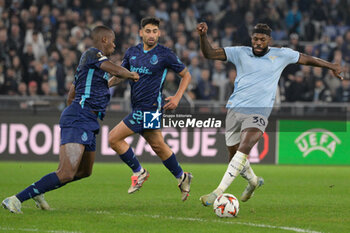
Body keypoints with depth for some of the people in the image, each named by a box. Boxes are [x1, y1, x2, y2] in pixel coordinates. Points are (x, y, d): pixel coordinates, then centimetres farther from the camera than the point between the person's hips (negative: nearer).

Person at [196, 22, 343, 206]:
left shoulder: (281, 55, 5)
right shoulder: (240, 53, 5)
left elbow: (307, 59, 20)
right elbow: (209, 54, -1)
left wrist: (332, 66, 24)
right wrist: (203, 36, -19)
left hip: (259, 112, -3)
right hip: (235, 108, 3)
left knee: (244, 148, -25)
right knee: (234, 155, 10)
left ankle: (219, 192, -30)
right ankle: (253, 181, 43)